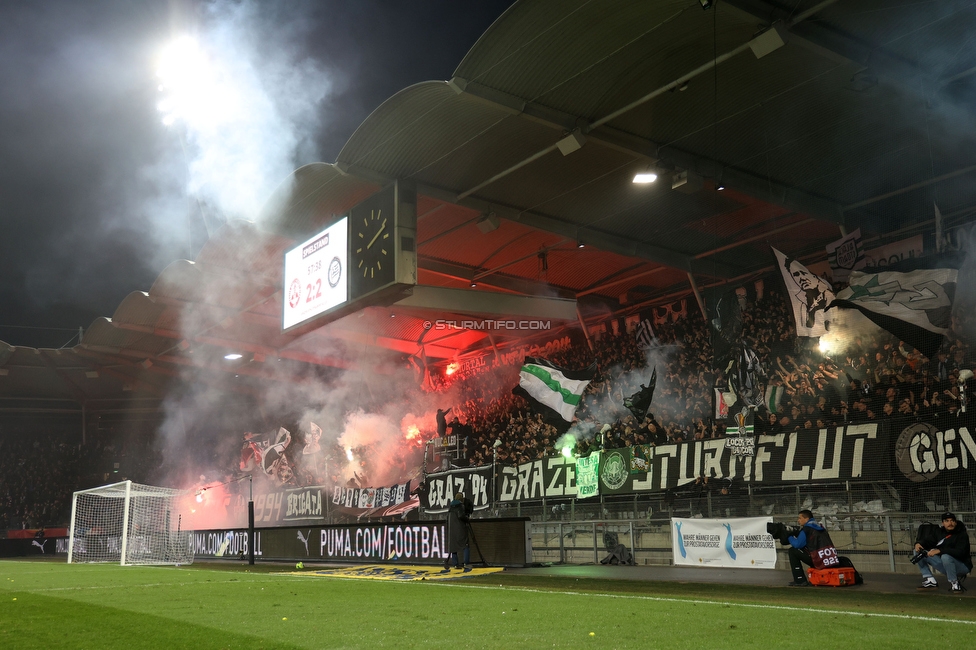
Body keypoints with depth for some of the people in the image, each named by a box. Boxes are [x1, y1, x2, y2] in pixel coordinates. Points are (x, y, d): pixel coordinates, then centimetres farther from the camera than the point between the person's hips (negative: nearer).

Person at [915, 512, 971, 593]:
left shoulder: (962, 534, -15)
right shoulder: (940, 532, 5)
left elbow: (960, 552, -30)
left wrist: (939, 550, -37)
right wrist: (918, 544, -9)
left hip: (963, 566, -6)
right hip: (944, 565, 7)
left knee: (945, 557, -39)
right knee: (918, 551, -3)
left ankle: (954, 583, -17)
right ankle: (930, 580, -5)